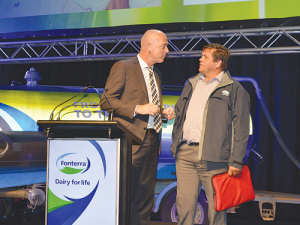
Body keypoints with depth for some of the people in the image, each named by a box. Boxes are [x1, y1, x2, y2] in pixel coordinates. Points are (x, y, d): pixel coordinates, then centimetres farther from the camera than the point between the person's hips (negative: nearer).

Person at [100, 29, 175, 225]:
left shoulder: (157, 74, 20)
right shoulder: (123, 67, -4)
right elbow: (106, 101, -11)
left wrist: (164, 113, 8)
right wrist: (137, 109, -18)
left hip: (152, 141, 8)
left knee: (146, 197, 10)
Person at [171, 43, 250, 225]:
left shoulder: (234, 89, 0)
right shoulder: (192, 84, 18)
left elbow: (241, 128, -4)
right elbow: (179, 113, 24)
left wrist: (236, 160, -10)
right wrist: (175, 144, 15)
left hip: (213, 157, -5)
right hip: (185, 154, 5)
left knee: (216, 206, 2)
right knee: (184, 202, 6)